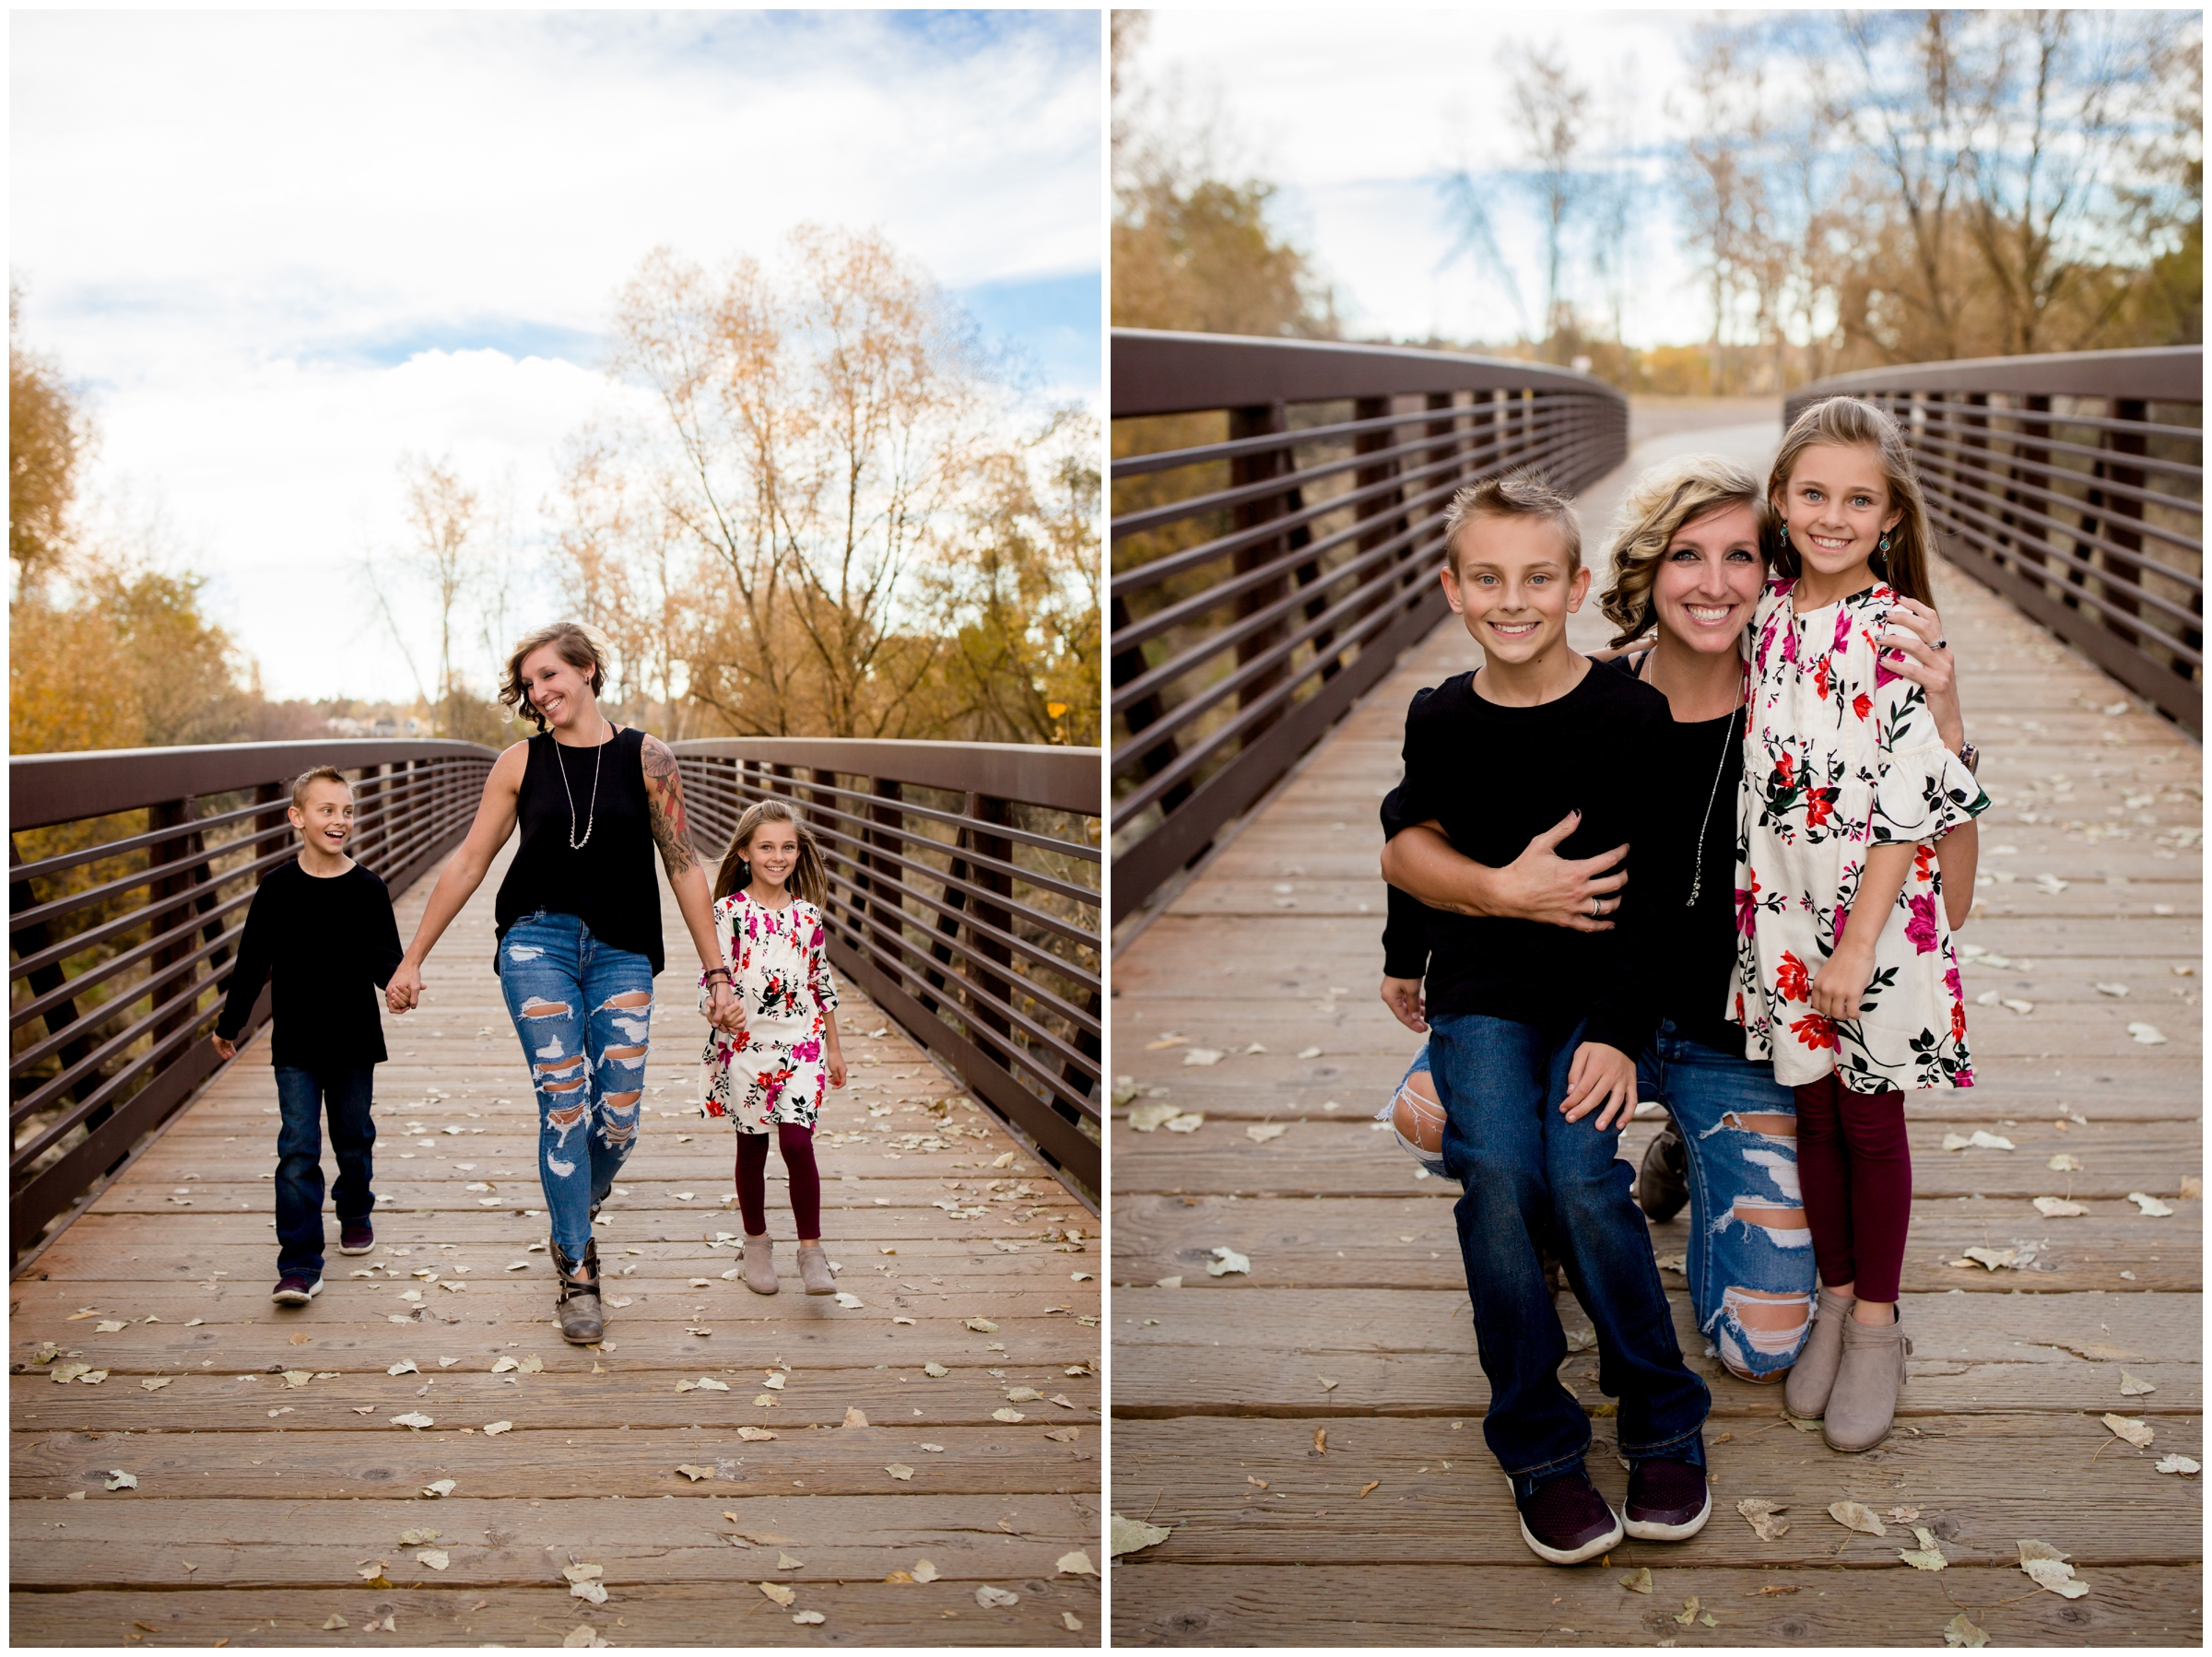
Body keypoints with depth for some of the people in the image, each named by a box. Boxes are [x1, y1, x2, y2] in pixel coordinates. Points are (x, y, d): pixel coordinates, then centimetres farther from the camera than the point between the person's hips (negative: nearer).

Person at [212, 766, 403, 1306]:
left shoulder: (367, 888, -4)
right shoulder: (278, 887, -3)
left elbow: (383, 956, -4)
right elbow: (253, 961, 5)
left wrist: (396, 980, -28)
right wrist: (229, 1024, 11)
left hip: (353, 1042, 1)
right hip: (296, 1045, -1)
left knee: (354, 1140, 14)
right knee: (297, 1150, -6)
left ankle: (355, 1211, 43)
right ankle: (299, 1264, -4)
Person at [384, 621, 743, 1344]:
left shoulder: (646, 758, 1)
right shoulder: (520, 763, 3)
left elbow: (684, 866, 2)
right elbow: (468, 862, 8)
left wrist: (716, 973, -1)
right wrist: (412, 958, 8)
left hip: (621, 954, 0)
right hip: (539, 942, 0)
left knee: (618, 1121, -2)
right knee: (564, 1107, -6)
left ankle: (577, 1218, 30)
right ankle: (576, 1274, 7)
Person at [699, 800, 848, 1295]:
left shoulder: (808, 914, 5)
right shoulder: (728, 912, -4)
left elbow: (823, 984, 12)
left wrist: (833, 1048, 15)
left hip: (801, 1043, 1)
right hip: (746, 1045, -1)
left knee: (796, 1142, -10)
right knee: (752, 1146, 10)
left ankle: (812, 1249, 0)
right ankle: (756, 1243, 27)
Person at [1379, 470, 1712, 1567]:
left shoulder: (1633, 716, -7)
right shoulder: (1437, 720, 2)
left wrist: (1621, 1033, -18)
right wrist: (1402, 960, 29)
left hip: (1600, 993, -2)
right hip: (1479, 995, 2)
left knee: (1582, 1178, -24)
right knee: (1495, 1175, -23)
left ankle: (1664, 1426, -1)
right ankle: (1540, 1452, -8)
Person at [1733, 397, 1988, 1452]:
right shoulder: (1768, 615, 1)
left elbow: (1907, 808, -15)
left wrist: (1860, 942, -17)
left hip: (1877, 911, -4)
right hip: (1782, 908, 4)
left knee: (1871, 1120, 8)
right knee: (1814, 1110, 14)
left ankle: (1877, 1324, 25)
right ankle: (1834, 1300, 31)